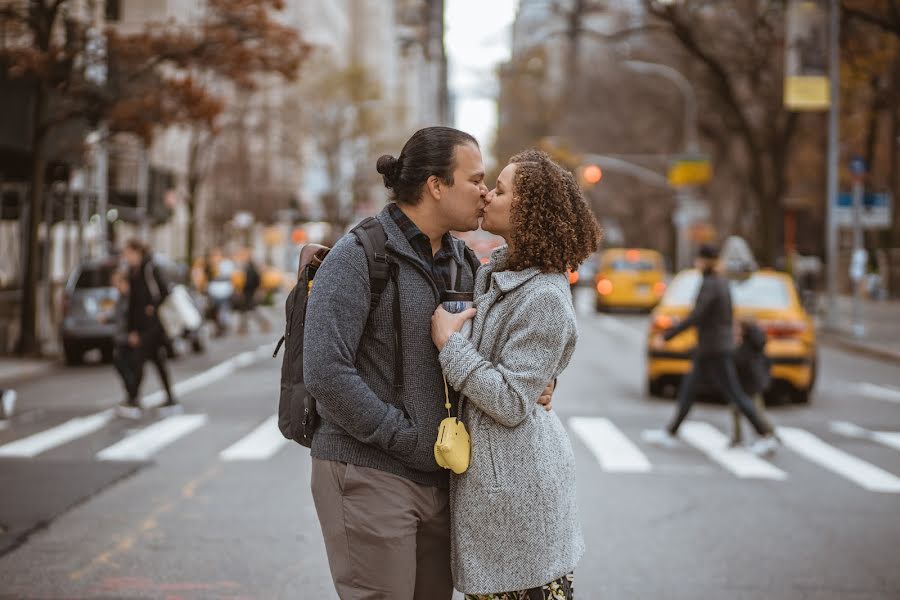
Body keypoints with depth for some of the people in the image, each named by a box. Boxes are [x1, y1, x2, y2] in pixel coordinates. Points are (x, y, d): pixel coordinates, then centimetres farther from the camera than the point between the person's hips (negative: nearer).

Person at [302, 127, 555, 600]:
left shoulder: (462, 263, 11)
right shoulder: (357, 256, -12)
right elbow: (325, 373, -20)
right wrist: (406, 437, -17)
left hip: (438, 479, 7)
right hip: (369, 474, -7)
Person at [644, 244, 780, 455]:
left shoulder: (709, 285, -20)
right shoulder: (722, 283, 9)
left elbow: (694, 318, -27)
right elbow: (728, 316, 17)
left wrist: (665, 337, -25)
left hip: (713, 350, -10)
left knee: (734, 394, -5)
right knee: (688, 387, 14)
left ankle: (767, 435, -2)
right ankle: (670, 433, 21)